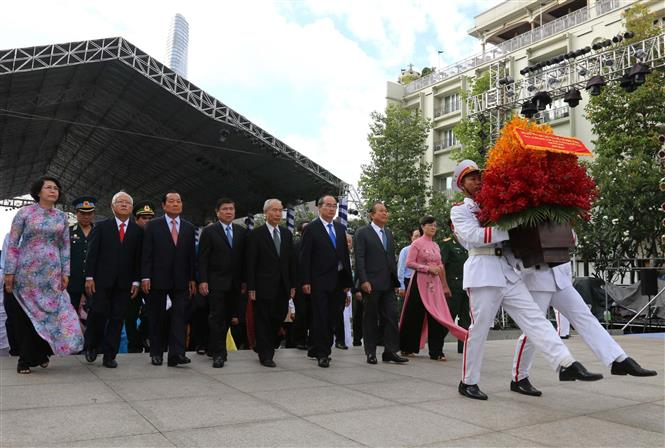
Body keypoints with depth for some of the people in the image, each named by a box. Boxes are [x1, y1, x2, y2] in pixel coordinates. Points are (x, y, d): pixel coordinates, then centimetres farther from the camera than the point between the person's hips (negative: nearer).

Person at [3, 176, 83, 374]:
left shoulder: (61, 217, 7)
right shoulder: (24, 213, -2)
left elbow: (65, 246, 8)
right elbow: (12, 244, -3)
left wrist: (65, 273, 3)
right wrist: (9, 272, -7)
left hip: (51, 275, 2)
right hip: (25, 273, -2)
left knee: (49, 312, 3)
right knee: (24, 317, 6)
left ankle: (41, 354, 25)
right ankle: (25, 359, 20)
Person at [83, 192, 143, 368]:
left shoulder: (138, 231, 8)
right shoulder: (101, 227, 6)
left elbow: (139, 258, 6)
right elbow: (92, 253, 2)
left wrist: (136, 281, 0)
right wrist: (89, 277, -5)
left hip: (125, 283, 1)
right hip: (102, 280, -1)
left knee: (117, 319, 3)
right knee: (98, 313, -5)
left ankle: (109, 356, 12)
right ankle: (91, 346, 22)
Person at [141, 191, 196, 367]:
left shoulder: (189, 228, 10)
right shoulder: (153, 225, 2)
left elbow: (191, 255, 10)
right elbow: (146, 254, -2)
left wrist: (192, 279, 6)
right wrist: (145, 277, -9)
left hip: (180, 280, 2)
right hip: (158, 279, -2)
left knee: (180, 315, -6)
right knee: (157, 317, 7)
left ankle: (177, 354, -7)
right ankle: (156, 353, 18)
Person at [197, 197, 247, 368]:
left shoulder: (241, 232, 10)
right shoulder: (209, 231, 0)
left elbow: (244, 257, 10)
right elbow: (202, 258, -4)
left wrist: (244, 281, 6)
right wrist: (202, 281, -11)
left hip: (235, 283, 4)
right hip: (216, 282, -4)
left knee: (228, 317, 8)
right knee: (217, 317, -5)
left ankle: (213, 348, 24)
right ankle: (219, 353, 1)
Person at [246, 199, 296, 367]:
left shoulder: (286, 233, 11)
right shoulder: (256, 234, -4)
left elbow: (291, 260, 11)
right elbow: (251, 263, -7)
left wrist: (293, 284, 7)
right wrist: (251, 288, -12)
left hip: (283, 286, 5)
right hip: (264, 286, -5)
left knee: (279, 319, 10)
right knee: (263, 321, 4)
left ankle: (265, 347, 32)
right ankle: (265, 355, 15)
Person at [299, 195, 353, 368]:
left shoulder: (340, 228, 15)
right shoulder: (311, 228, -2)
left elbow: (345, 254, 15)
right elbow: (305, 257, -6)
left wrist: (347, 280, 10)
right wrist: (305, 281, -12)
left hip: (338, 282, 6)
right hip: (319, 282, -5)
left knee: (332, 318, 9)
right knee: (320, 319, -2)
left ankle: (320, 350, 22)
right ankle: (322, 354, 5)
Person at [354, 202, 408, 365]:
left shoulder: (389, 233, 16)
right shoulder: (362, 233, -2)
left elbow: (392, 258, 17)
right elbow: (359, 259, -8)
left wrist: (396, 280, 12)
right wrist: (364, 281, -16)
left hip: (388, 284, 5)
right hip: (371, 284, -5)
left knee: (391, 316, 2)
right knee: (370, 319, 4)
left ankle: (390, 351, 8)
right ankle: (371, 353, 13)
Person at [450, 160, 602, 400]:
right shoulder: (459, 210, 3)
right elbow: (474, 236, -13)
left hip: (508, 272, 6)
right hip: (482, 272, -6)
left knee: (534, 318, -4)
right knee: (479, 329, -1)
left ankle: (566, 364, -9)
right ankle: (468, 382, 10)